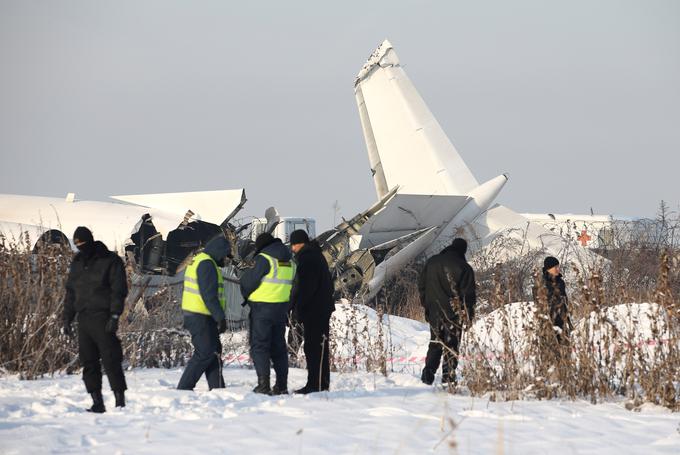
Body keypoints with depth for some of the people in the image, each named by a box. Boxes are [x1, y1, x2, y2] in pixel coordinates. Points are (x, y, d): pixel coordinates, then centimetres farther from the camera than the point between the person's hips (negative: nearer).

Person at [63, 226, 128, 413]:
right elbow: (70, 292, 22)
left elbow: (119, 290, -8)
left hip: (102, 319, -7)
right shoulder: (77, 263, 17)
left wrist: (114, 316, -17)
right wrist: (67, 319, 15)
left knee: (111, 360, -10)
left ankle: (120, 401, -8)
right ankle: (97, 402, 8)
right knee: (88, 362, 4)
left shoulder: (110, 261, -3)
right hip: (84, 319, 7)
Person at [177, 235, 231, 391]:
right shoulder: (207, 264, -16)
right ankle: (184, 388, -8)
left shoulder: (197, 261, 18)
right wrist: (221, 317, -20)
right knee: (205, 352, -8)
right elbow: (209, 295, -22)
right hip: (201, 318, -11)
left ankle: (217, 388, 13)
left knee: (214, 350, 12)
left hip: (192, 314, 11)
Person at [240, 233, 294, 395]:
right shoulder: (289, 261, 11)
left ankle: (264, 384, -10)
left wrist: (246, 275, 10)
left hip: (262, 308, -7)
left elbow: (251, 281, -11)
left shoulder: (264, 258, -13)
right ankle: (282, 386, 12)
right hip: (281, 308, 7)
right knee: (278, 347, 13)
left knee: (259, 346, -2)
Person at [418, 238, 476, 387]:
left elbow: (421, 285, 12)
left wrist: (426, 304, 19)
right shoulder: (464, 268, -11)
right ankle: (448, 377, 2)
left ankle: (428, 373, 2)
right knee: (451, 346, 4)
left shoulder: (431, 262, 5)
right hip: (454, 313, -4)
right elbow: (469, 294, -10)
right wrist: (469, 314, 0)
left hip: (434, 312, 4)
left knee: (435, 343, 15)